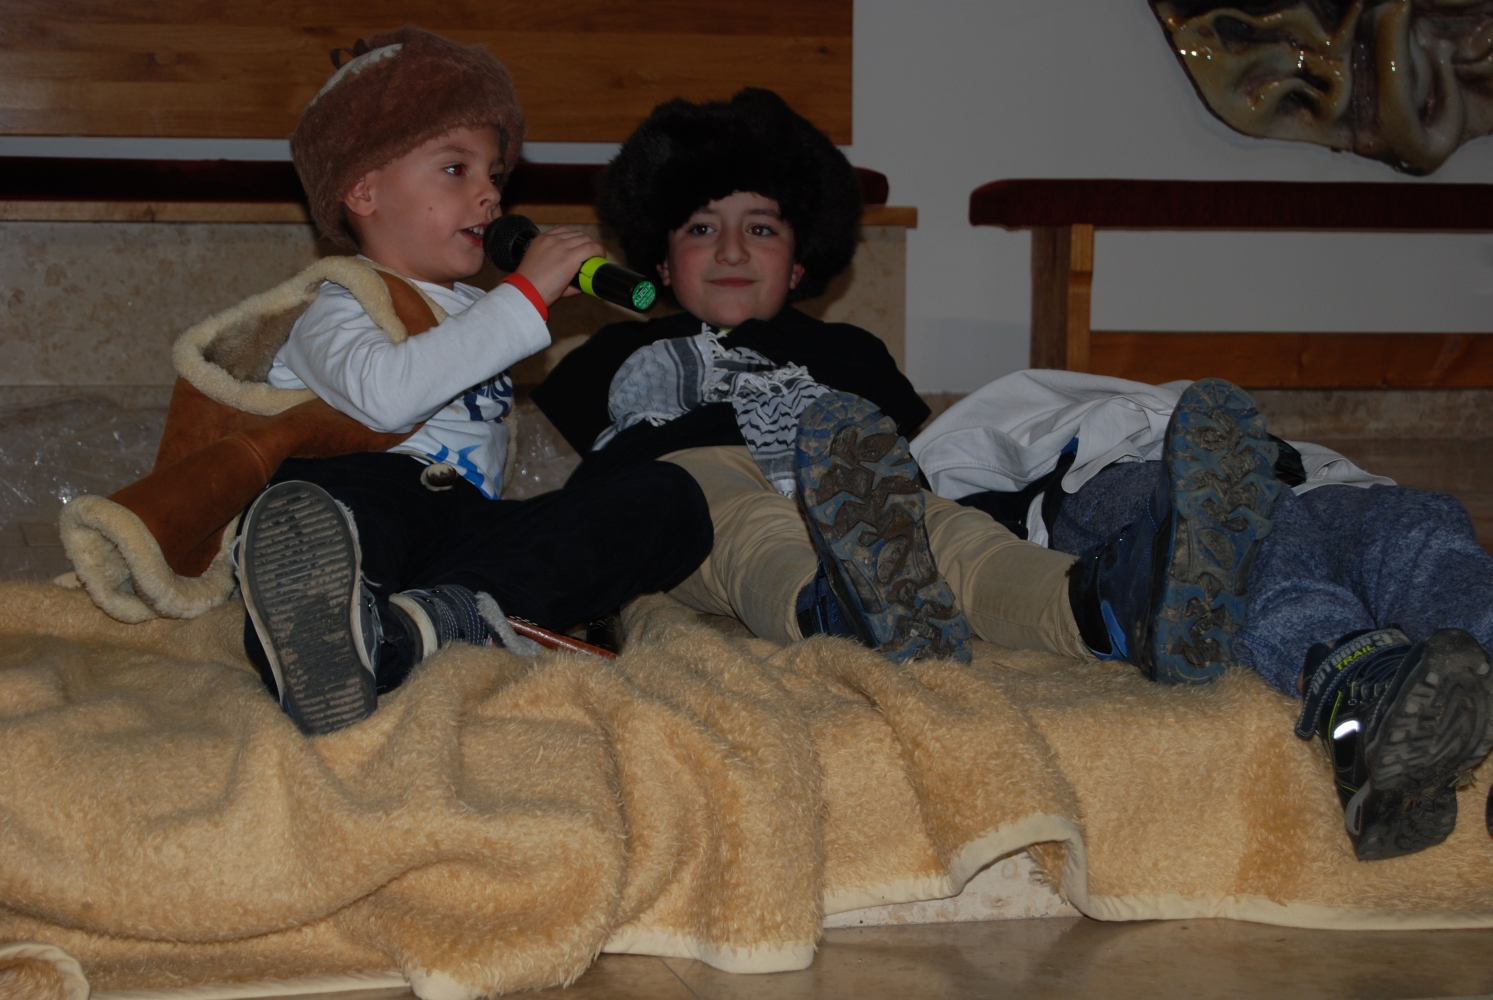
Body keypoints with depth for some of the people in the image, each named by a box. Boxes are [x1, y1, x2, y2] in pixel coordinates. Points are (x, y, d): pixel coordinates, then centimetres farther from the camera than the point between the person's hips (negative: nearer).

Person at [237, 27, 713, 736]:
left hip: (474, 526, 6)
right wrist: (525, 297, -12)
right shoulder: (335, 312, 9)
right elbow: (387, 392, -16)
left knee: (668, 498, -17)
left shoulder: (475, 312, 36)